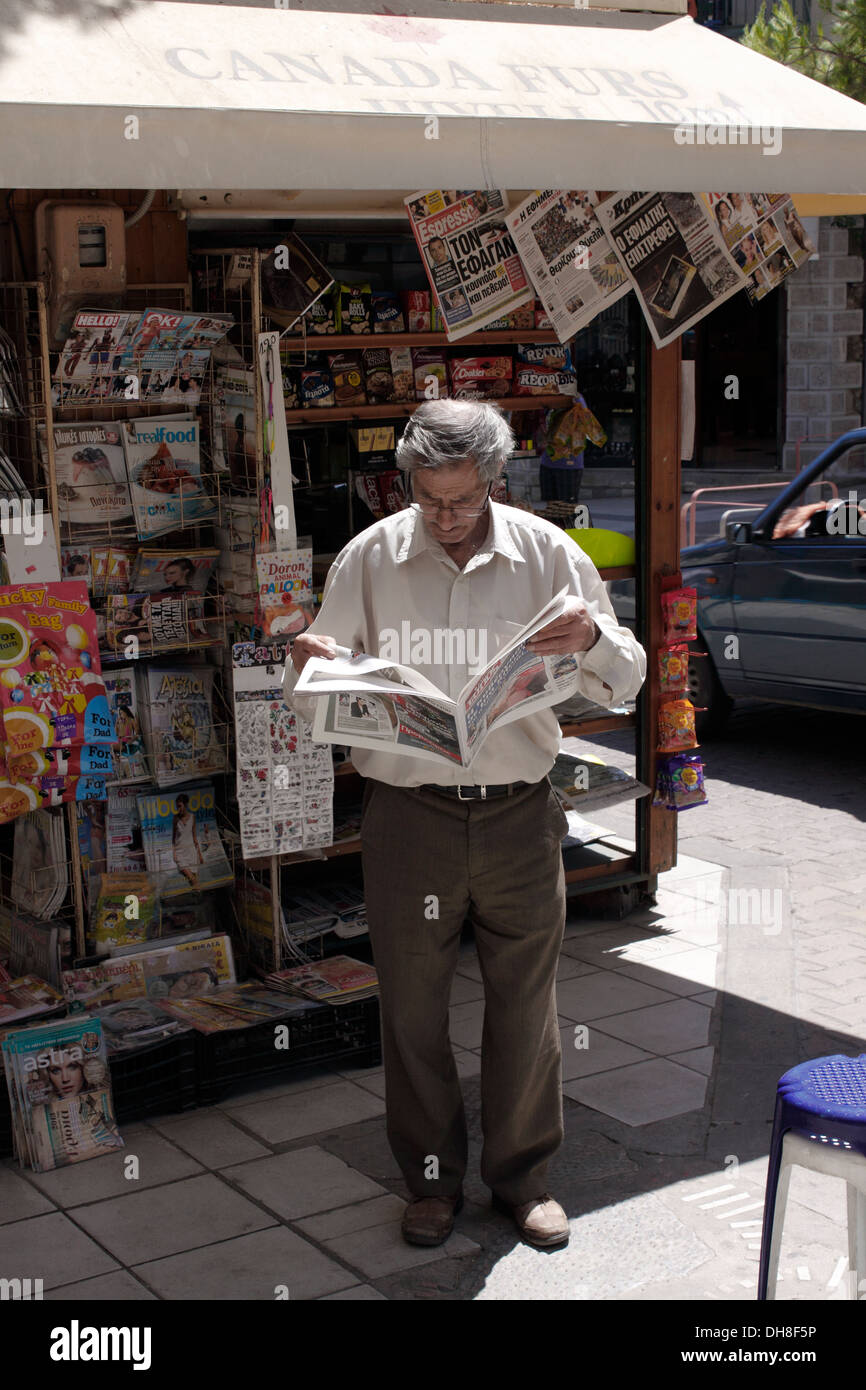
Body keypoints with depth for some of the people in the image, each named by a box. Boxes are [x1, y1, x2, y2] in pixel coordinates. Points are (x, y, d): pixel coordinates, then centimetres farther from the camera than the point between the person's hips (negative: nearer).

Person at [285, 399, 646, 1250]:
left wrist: (592, 642, -20)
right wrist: (306, 667, -21)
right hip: (408, 815, 0)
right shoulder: (369, 558, -1)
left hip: (519, 814, 1)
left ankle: (523, 1174, 29)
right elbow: (314, 704, 3)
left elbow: (624, 686, 2)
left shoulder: (548, 553, 0)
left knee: (525, 1003, 9)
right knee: (412, 1004, 8)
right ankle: (432, 1179, 27)